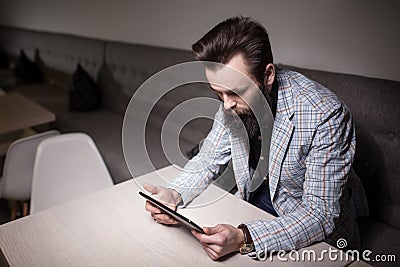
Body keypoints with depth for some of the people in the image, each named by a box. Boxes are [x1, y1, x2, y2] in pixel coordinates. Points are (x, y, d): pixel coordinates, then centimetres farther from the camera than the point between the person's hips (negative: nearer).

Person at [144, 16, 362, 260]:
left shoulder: (326, 115, -29)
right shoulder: (235, 102, -12)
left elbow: (321, 215, -27)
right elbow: (210, 159, -1)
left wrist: (243, 239, -40)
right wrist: (175, 194, -20)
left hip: (315, 236, -3)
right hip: (257, 201, 4)